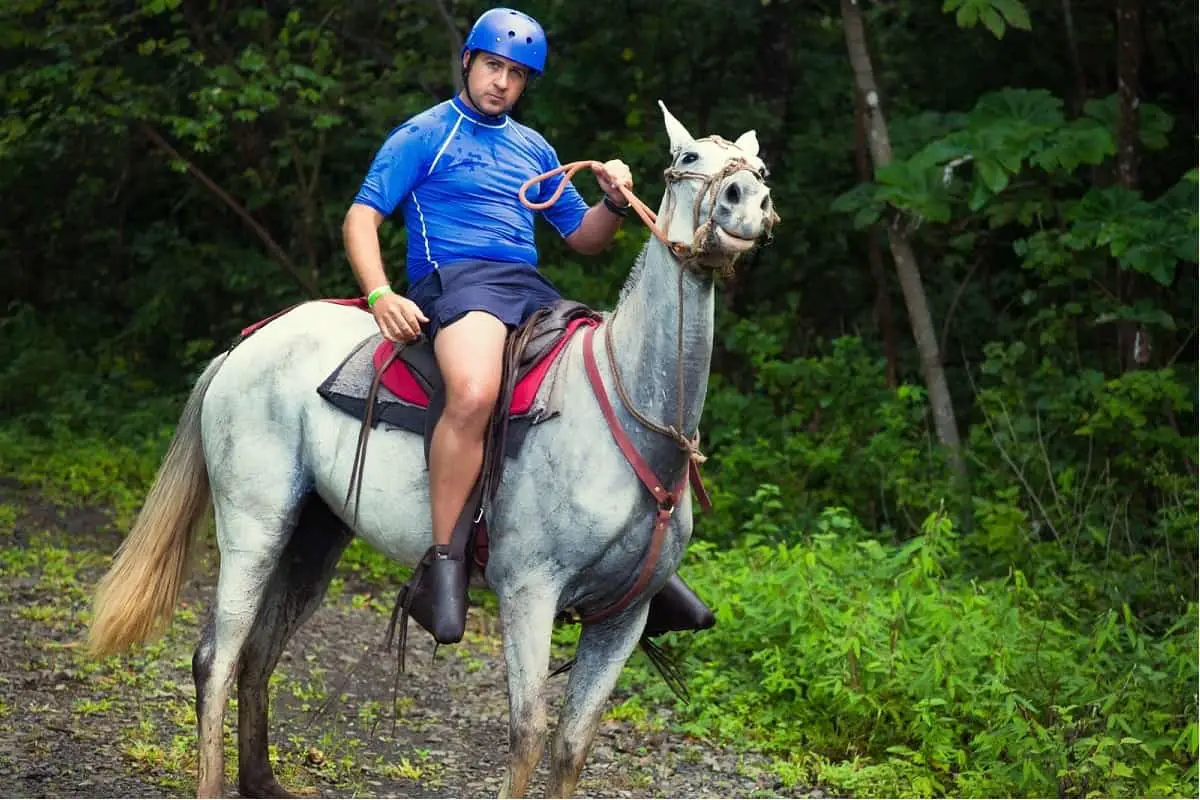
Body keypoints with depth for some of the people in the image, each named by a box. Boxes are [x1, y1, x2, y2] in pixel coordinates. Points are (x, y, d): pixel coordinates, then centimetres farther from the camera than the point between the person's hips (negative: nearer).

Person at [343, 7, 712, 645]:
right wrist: (380, 294, -18)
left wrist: (613, 203, 3)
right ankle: (441, 569, -32)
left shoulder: (532, 149, 24)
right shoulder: (424, 136, 7)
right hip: (454, 280, -7)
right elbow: (362, 217, -1)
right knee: (474, 393, -39)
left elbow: (582, 238, 26)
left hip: (530, 287, 7)